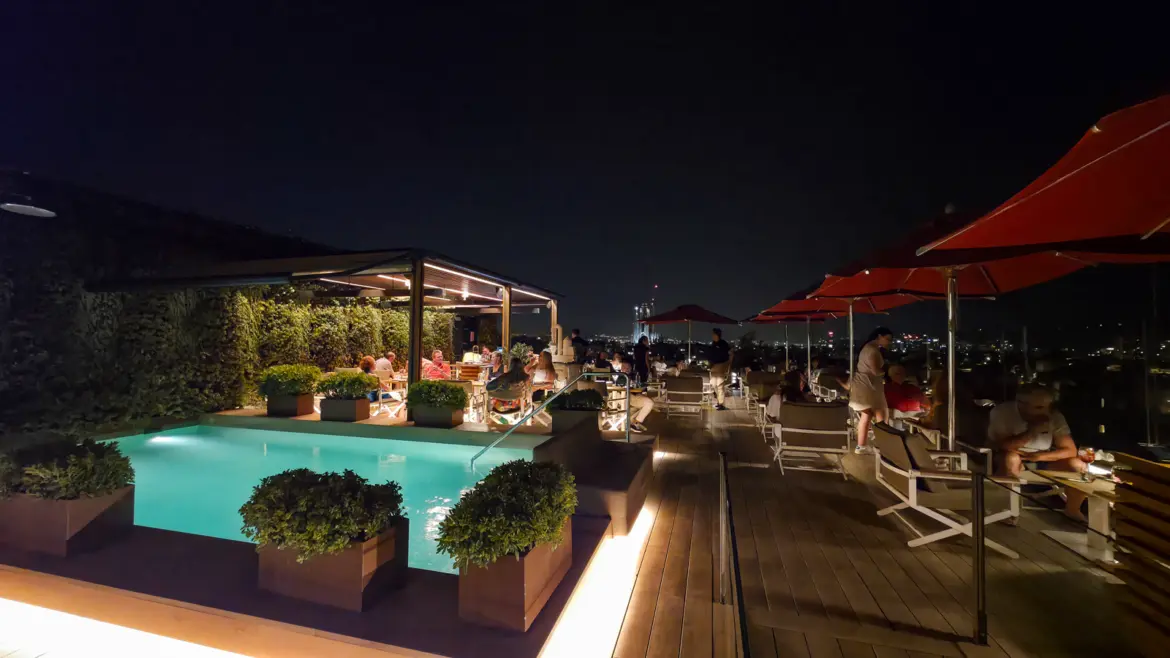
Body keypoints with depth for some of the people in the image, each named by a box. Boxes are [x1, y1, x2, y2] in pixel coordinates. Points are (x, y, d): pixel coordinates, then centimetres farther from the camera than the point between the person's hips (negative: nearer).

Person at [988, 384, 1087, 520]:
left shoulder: (1055, 416, -12)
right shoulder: (1002, 412, -22)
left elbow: (1070, 451, -10)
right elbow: (997, 446, -24)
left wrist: (1038, 456, -25)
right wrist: (1031, 432, -31)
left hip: (1043, 462, 4)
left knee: (1078, 466, -19)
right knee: (1010, 458, -36)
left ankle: (1072, 510, 8)